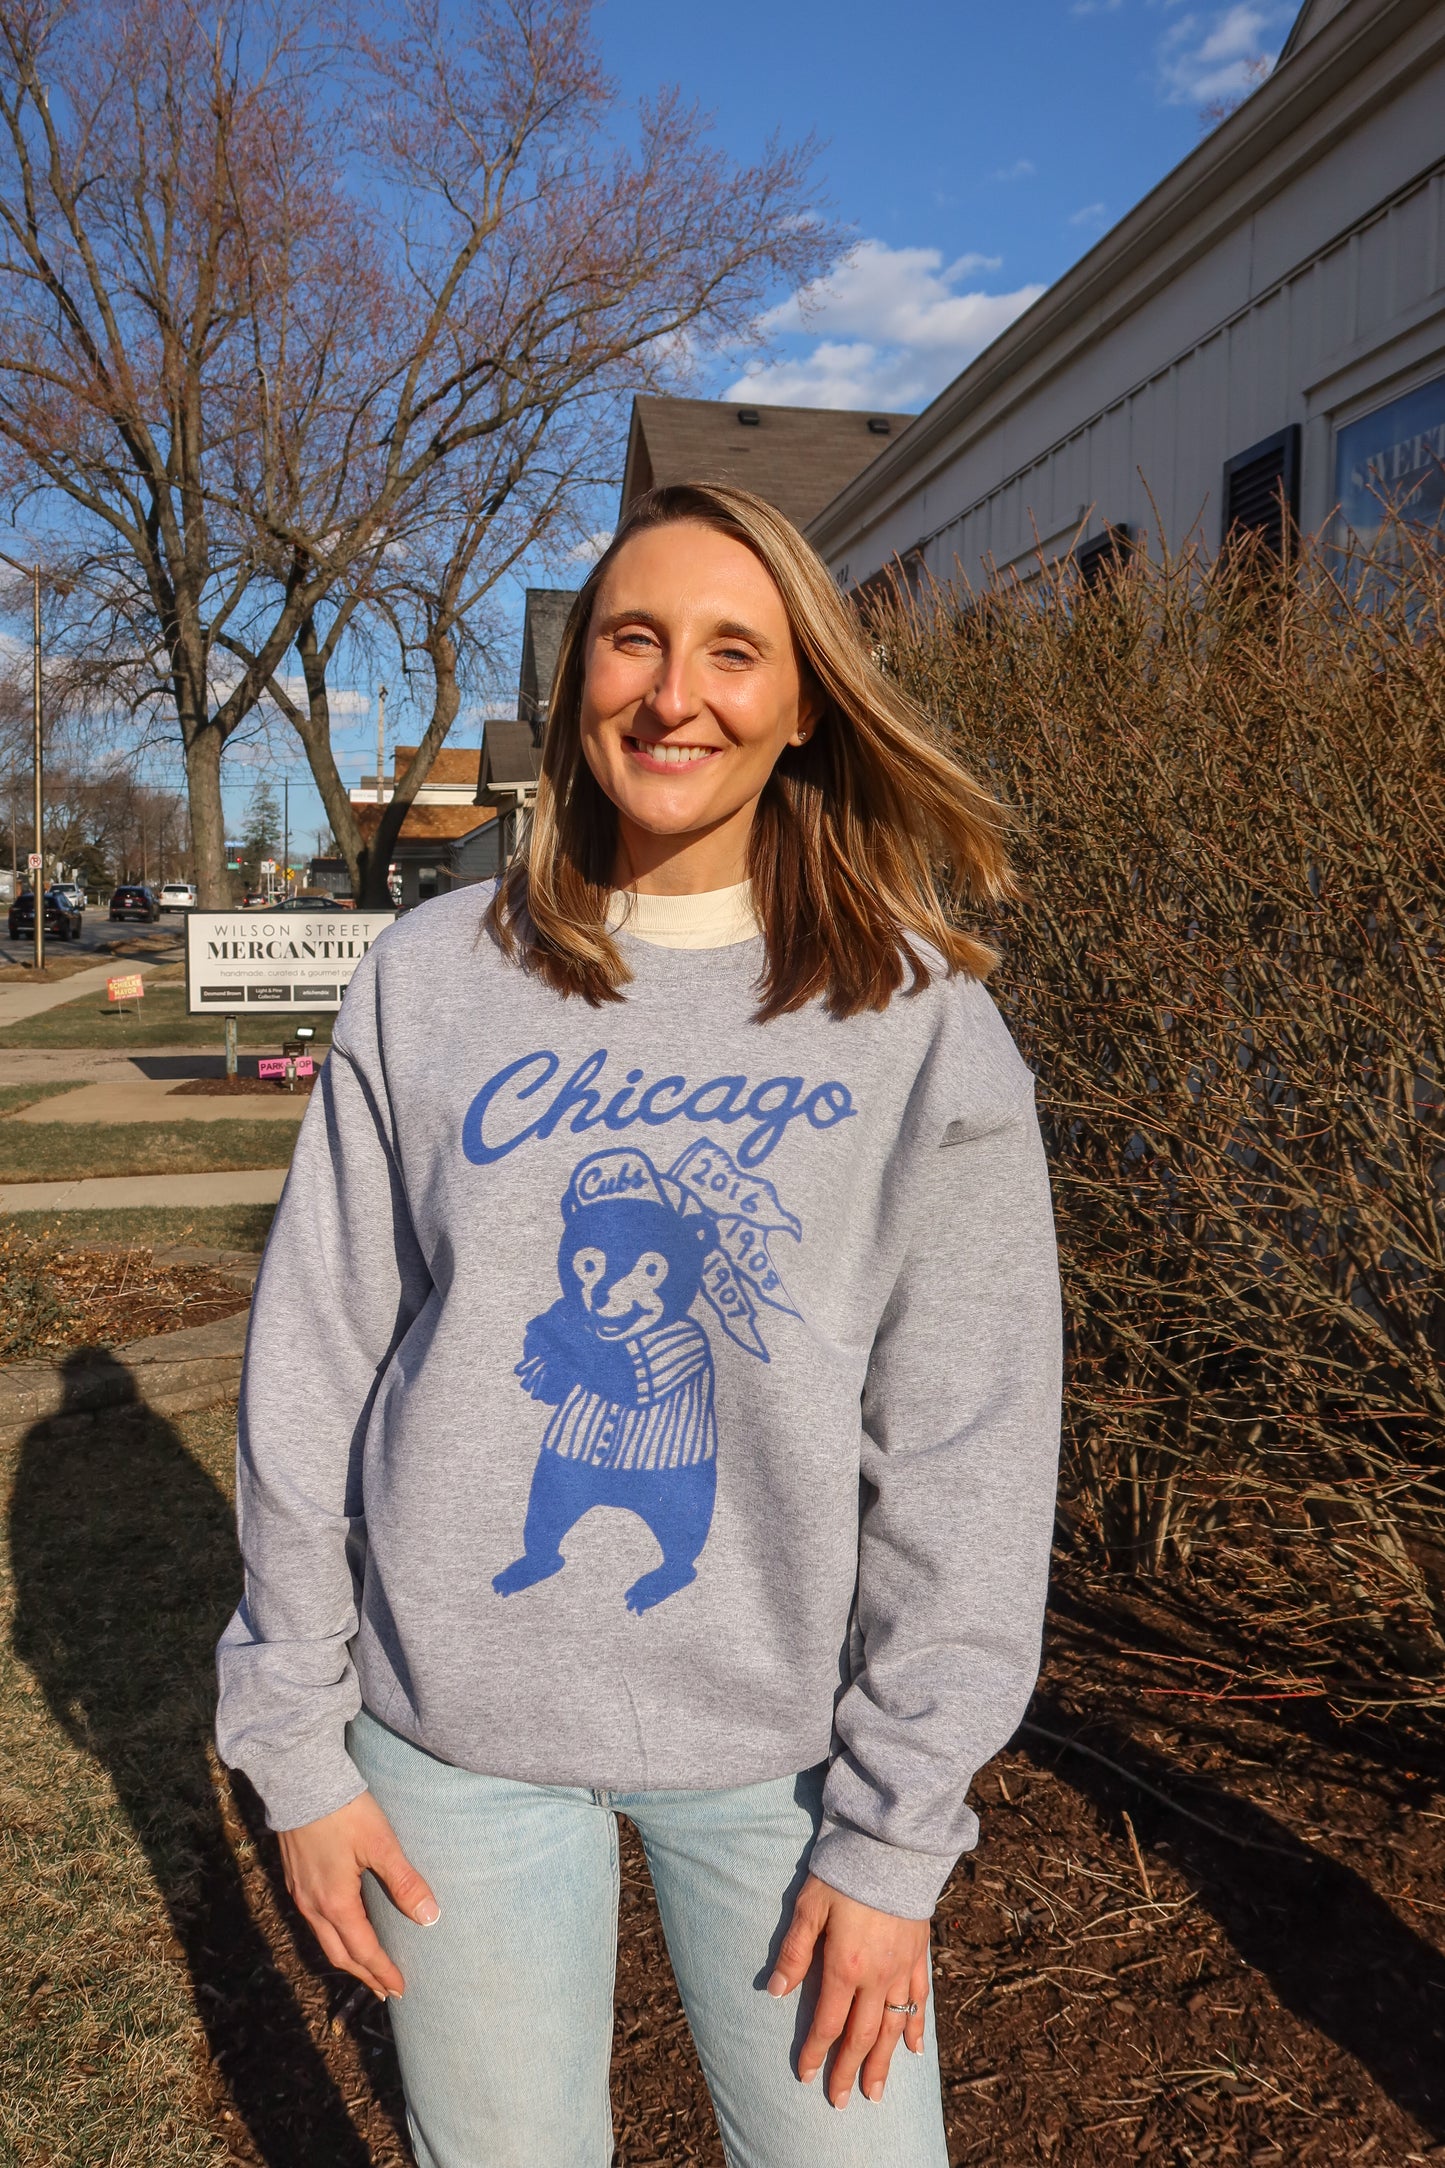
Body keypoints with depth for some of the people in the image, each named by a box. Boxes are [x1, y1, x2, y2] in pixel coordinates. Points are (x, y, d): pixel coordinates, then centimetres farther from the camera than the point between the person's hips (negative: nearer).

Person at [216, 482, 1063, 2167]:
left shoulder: (921, 1023, -9)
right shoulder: (430, 980, -4)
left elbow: (966, 1451, -8)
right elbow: (313, 1367, 0)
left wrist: (893, 1830, -6)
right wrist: (295, 1739, 1)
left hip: (777, 1736, -1)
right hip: (455, 1724, 2)